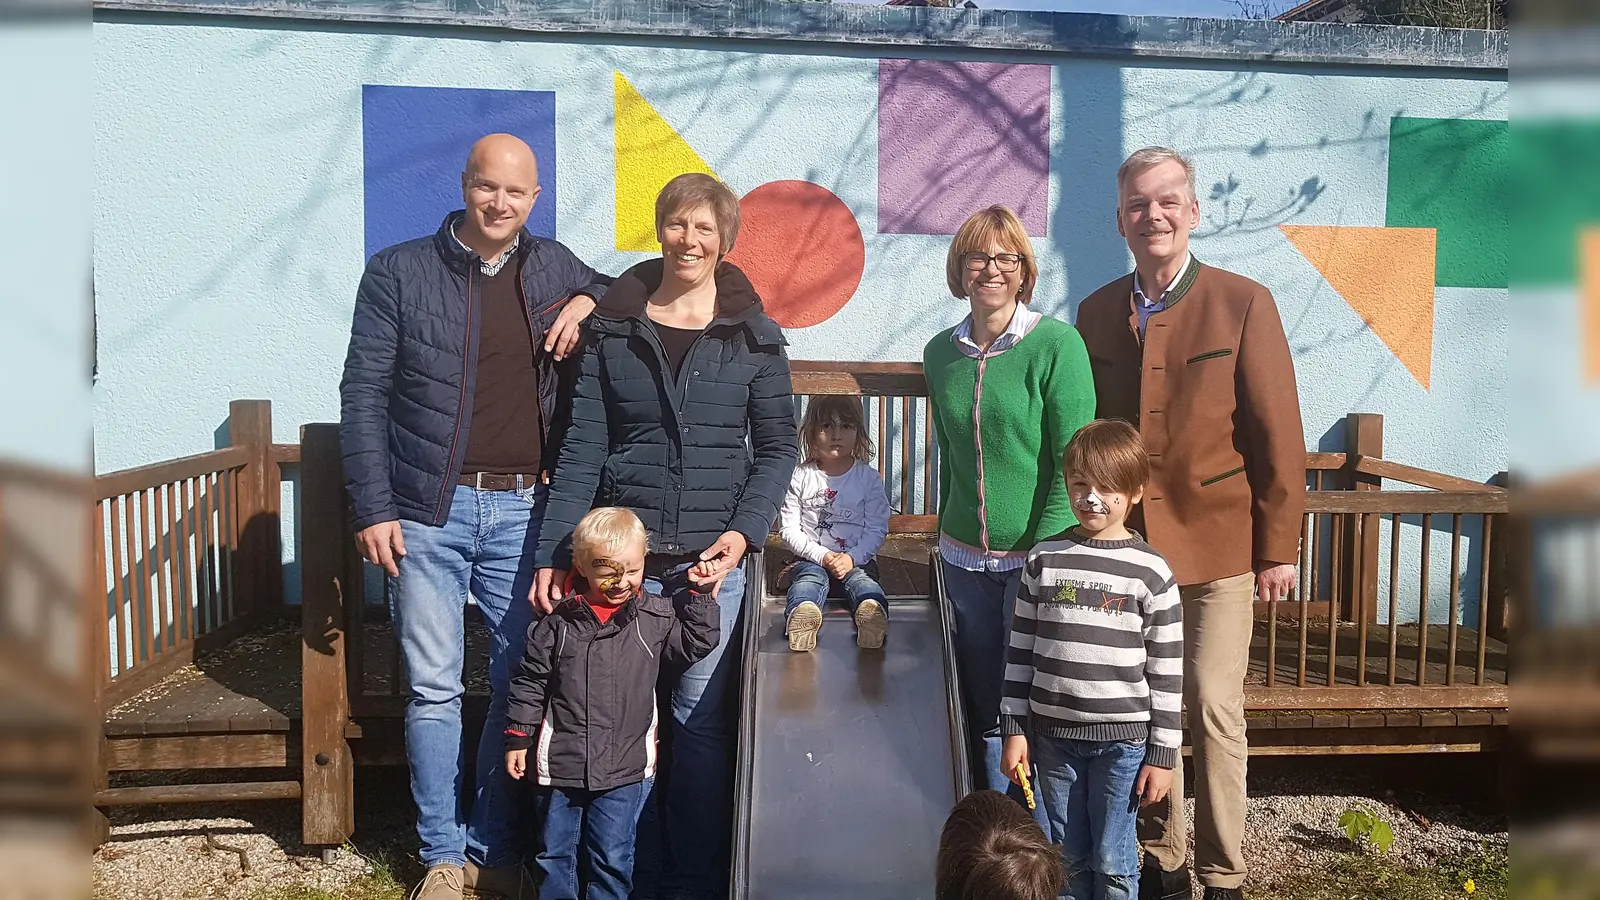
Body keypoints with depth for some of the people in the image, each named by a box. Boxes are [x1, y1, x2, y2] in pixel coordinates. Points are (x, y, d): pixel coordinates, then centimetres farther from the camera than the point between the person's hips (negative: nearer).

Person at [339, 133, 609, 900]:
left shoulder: (555, 268, 9)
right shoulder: (398, 272, 2)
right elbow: (362, 396, 0)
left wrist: (591, 299, 0)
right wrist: (373, 510, -6)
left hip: (524, 511, 2)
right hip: (429, 512, -2)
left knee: (519, 683, 7)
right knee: (433, 688, 3)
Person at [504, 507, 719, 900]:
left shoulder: (657, 617, -2)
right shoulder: (559, 622, -4)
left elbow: (695, 644, -3)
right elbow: (530, 682, 2)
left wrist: (701, 595, -11)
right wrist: (518, 738, 4)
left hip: (625, 767, -1)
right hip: (560, 763, 1)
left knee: (612, 857, 8)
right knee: (555, 853, 15)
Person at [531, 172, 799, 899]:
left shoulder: (754, 335, 2)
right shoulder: (612, 327, 3)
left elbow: (778, 447, 4)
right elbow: (582, 449, 1)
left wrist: (743, 532, -11)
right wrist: (553, 554, -6)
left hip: (713, 562, -1)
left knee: (701, 721, 3)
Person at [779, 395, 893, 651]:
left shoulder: (869, 478, 6)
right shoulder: (800, 476, 4)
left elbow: (877, 529, 4)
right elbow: (788, 529, 1)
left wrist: (852, 558, -13)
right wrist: (822, 556, -12)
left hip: (856, 560, 0)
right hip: (811, 559, 0)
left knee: (861, 579, -31)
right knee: (810, 578, -32)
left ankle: (872, 612, -65)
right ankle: (802, 613, -66)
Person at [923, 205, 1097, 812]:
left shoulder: (1056, 344, -8)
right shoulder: (941, 353, 8)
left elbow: (1073, 465, -11)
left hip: (1036, 558, -4)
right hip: (965, 562, 5)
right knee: (984, 713, 13)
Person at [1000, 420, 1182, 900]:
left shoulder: (1149, 571, -6)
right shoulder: (1043, 559, 1)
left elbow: (1166, 671, -3)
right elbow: (1021, 650, 5)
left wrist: (1163, 752, -4)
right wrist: (1015, 729, 3)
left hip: (1122, 738, -2)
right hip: (1051, 732, 3)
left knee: (1112, 861, 5)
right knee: (1069, 858, 14)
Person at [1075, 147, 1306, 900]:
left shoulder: (1243, 303, -6)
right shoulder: (1097, 312, 5)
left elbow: (1277, 433, -5)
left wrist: (1280, 546, -6)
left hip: (1217, 542, -3)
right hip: (1126, 543, 3)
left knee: (1214, 710, 1)